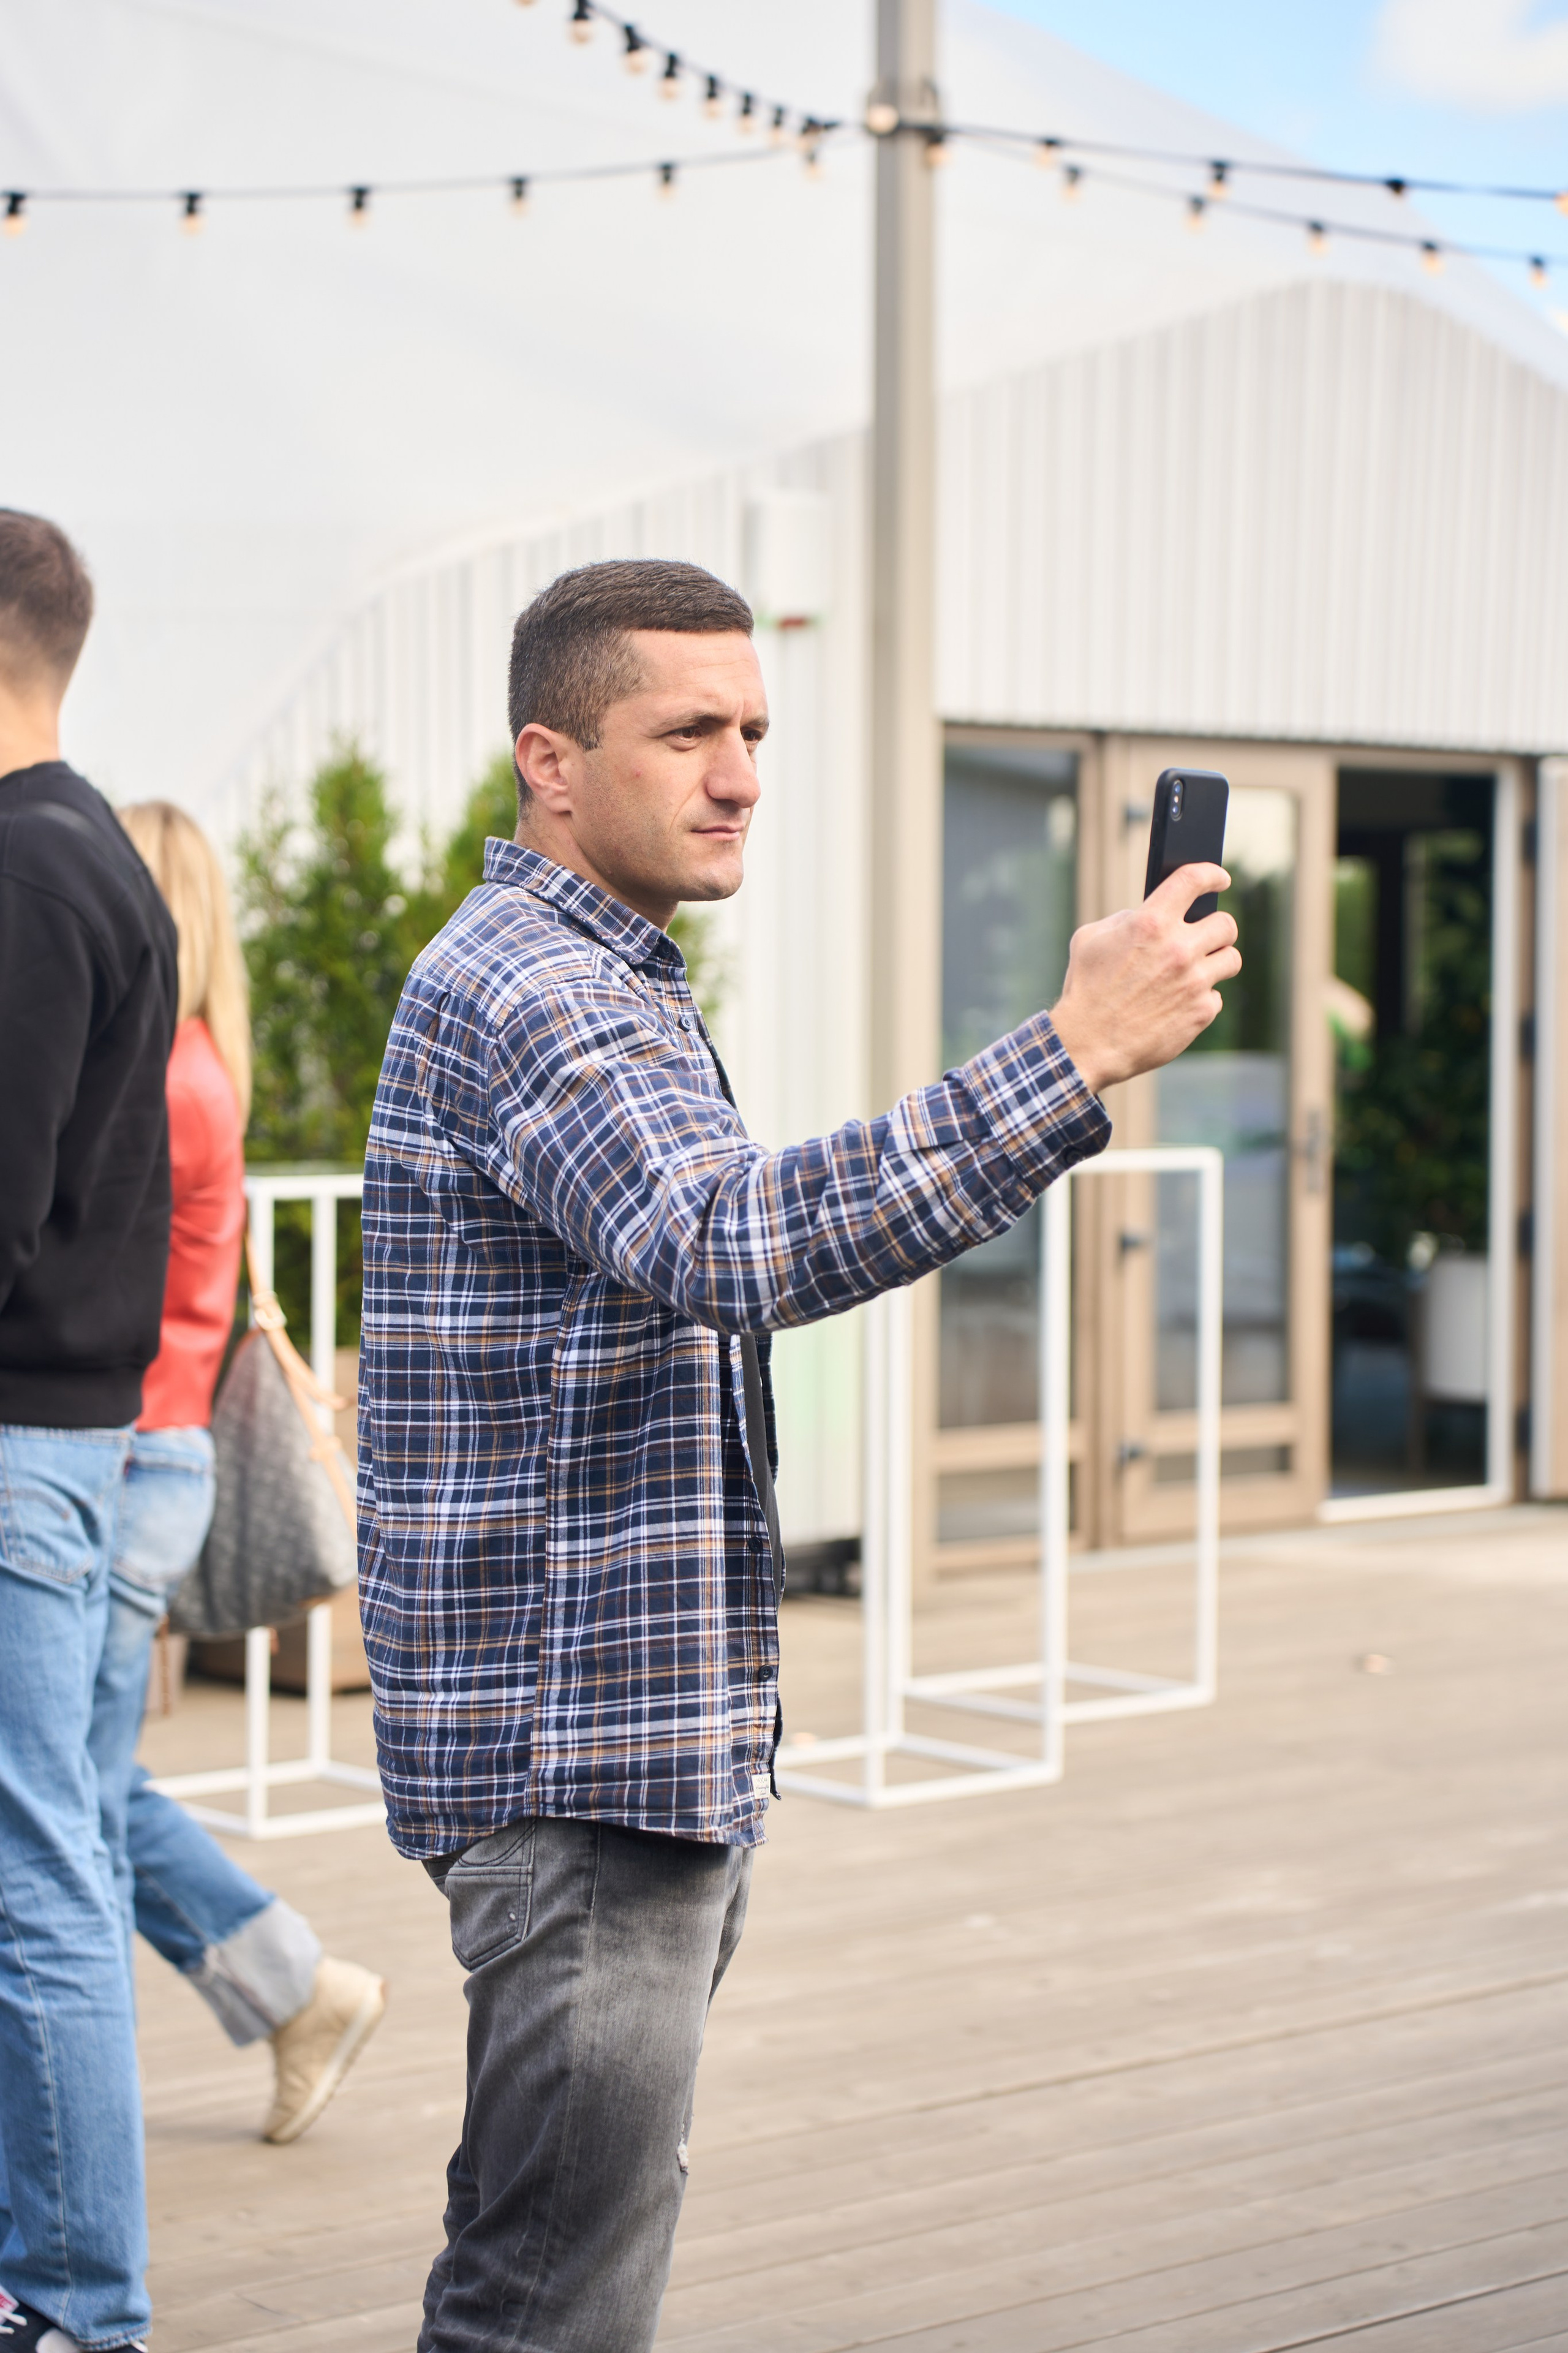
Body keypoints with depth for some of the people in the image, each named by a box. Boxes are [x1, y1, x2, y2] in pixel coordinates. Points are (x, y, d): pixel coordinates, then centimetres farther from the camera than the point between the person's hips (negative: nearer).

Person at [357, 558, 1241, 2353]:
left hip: (659, 1752, 11)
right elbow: (732, 1246, -34)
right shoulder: (520, 991, -16)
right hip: (573, 1754, -11)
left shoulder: (603, 986, 19)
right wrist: (1078, 1053, -37)